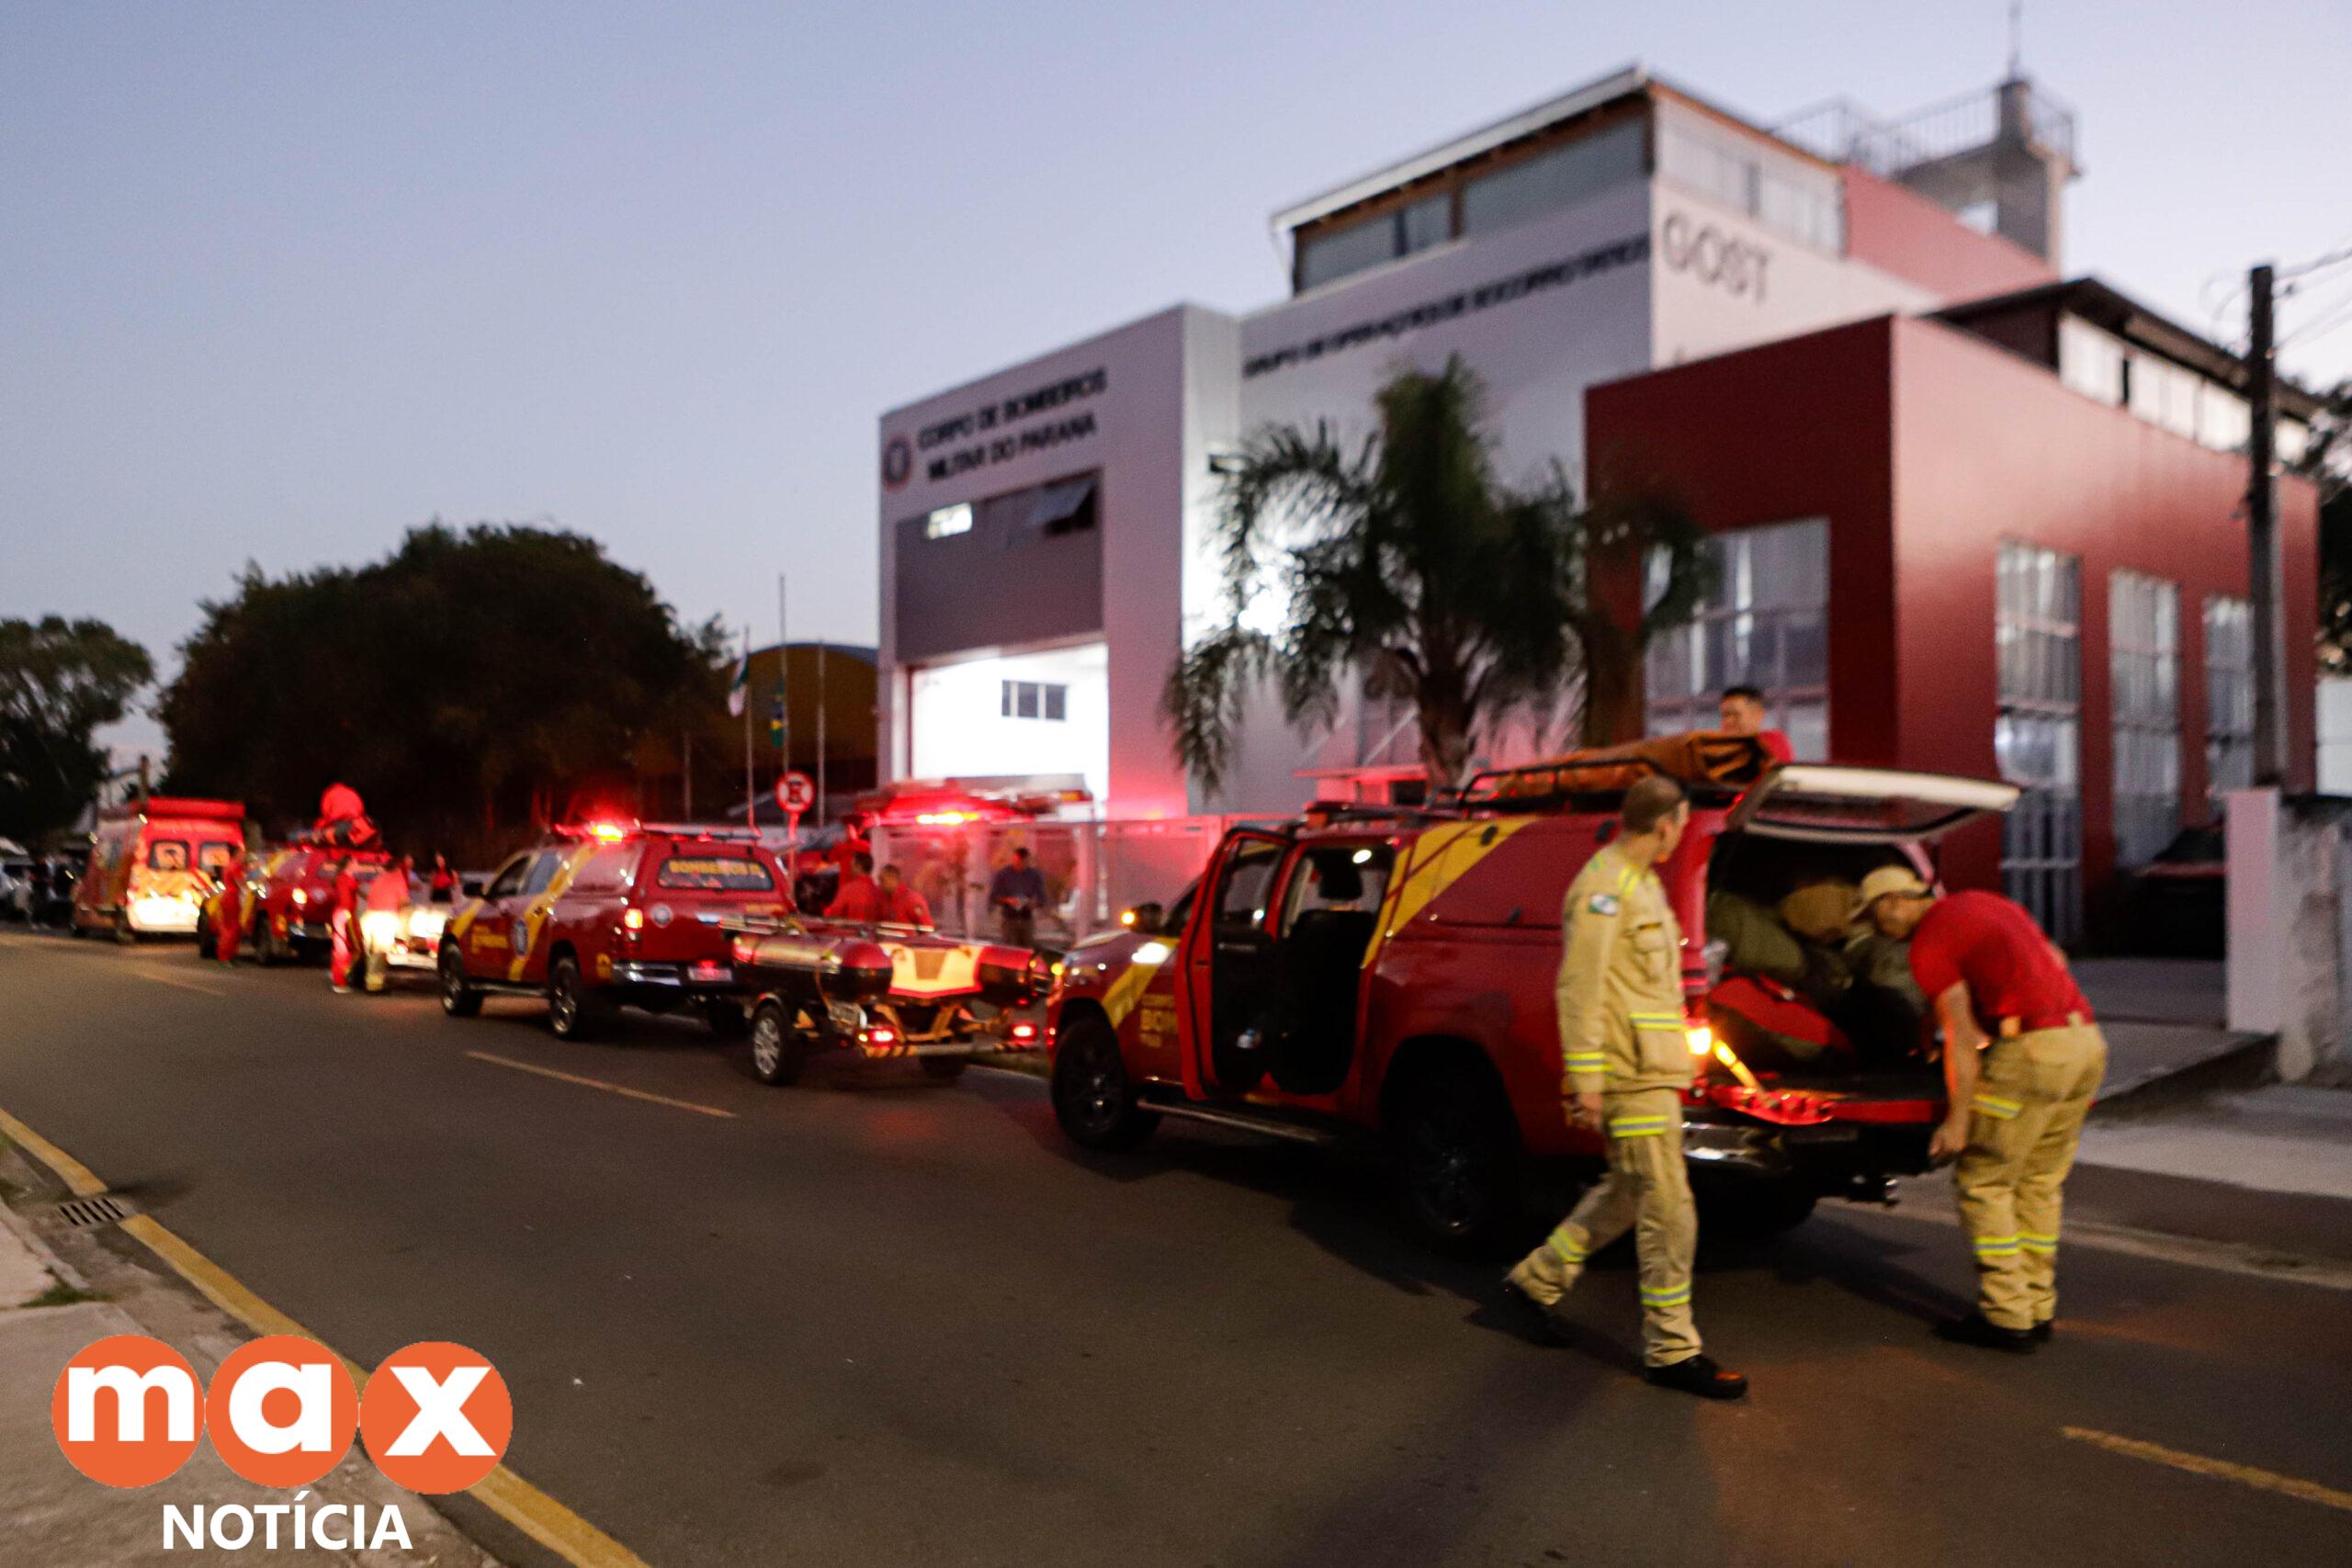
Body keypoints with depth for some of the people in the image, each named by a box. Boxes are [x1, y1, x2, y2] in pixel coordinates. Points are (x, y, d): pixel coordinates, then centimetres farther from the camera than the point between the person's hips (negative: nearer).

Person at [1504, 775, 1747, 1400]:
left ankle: (1539, 1277, 31)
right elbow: (1579, 987, -20)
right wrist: (1585, 1079, -21)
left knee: (1627, 1191, 19)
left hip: (1647, 1071, 10)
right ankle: (1672, 1350, 4)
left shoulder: (1636, 883, 17)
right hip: (1633, 1075, -10)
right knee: (1669, 1209, -5)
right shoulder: (1605, 886, -15)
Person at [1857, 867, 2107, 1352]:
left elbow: (1961, 1035, -11)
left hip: (2034, 1049, -9)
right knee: (2039, 1183, 17)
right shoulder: (1983, 903, 20)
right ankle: (2037, 1309, 22)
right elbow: (2055, 962, 25)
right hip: (2086, 1040, 9)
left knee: (1982, 1182, 2)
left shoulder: (1930, 944, -5)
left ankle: (2007, 1318, 4)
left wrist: (1957, 1120, -10)